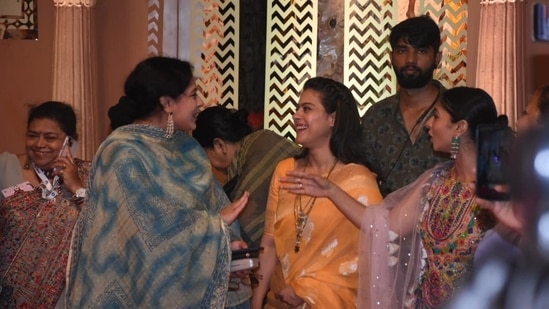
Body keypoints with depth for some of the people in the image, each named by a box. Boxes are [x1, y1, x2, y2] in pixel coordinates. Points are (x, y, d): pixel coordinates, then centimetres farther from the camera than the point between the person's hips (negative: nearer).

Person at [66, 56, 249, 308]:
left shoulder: (185, 145, 7)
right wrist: (216, 223, -15)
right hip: (137, 285, -8)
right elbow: (152, 224, -25)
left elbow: (210, 197, 6)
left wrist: (227, 236, -12)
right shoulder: (124, 154, -20)